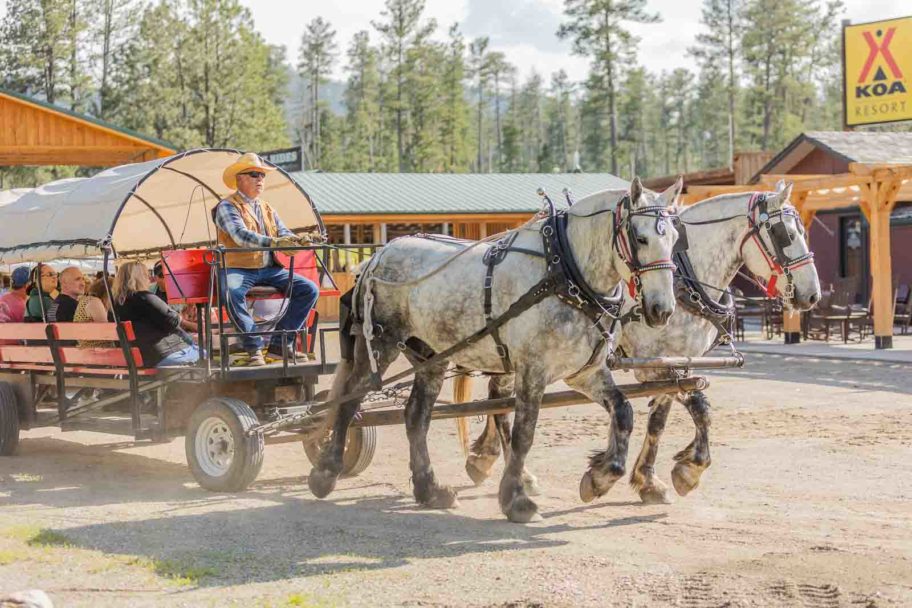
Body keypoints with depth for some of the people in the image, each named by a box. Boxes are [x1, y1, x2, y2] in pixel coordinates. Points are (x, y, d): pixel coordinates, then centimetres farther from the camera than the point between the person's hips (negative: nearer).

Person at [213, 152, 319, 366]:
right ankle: (254, 347, -27)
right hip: (238, 268, -6)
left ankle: (280, 343, -8)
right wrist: (272, 242, -35)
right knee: (232, 292, -40)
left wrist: (297, 240, -16)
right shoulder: (227, 206, -3)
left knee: (309, 289, -12)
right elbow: (240, 235, -20)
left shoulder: (268, 209, 20)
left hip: (269, 269, 6)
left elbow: (284, 233, 10)